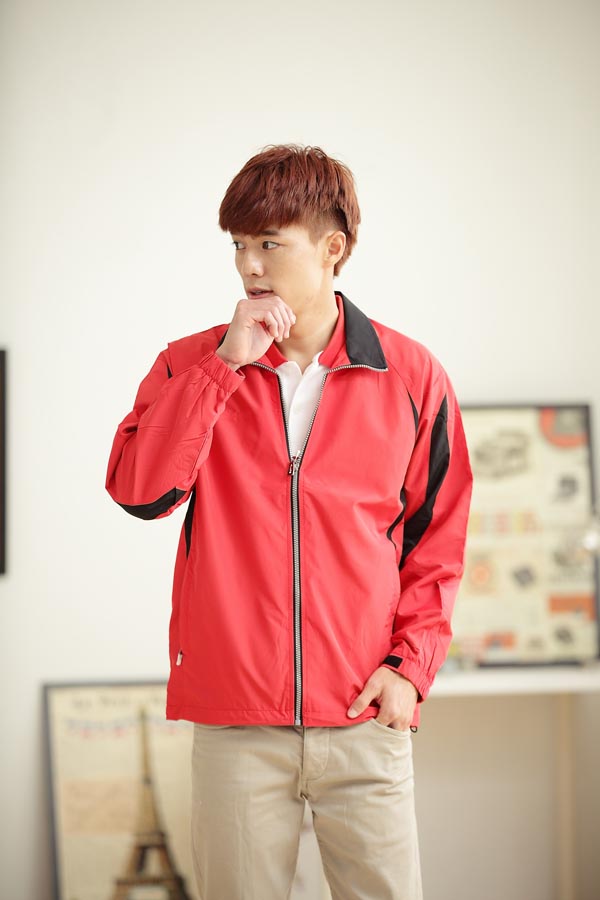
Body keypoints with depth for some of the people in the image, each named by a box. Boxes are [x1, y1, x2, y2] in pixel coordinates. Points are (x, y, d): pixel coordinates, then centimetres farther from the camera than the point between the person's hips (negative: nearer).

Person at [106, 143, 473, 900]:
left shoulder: (412, 377, 3)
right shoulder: (193, 367, 5)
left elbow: (437, 539, 10)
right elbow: (138, 491, -11)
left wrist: (410, 662, -2)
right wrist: (225, 363, -13)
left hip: (365, 722, 0)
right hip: (235, 726, 0)